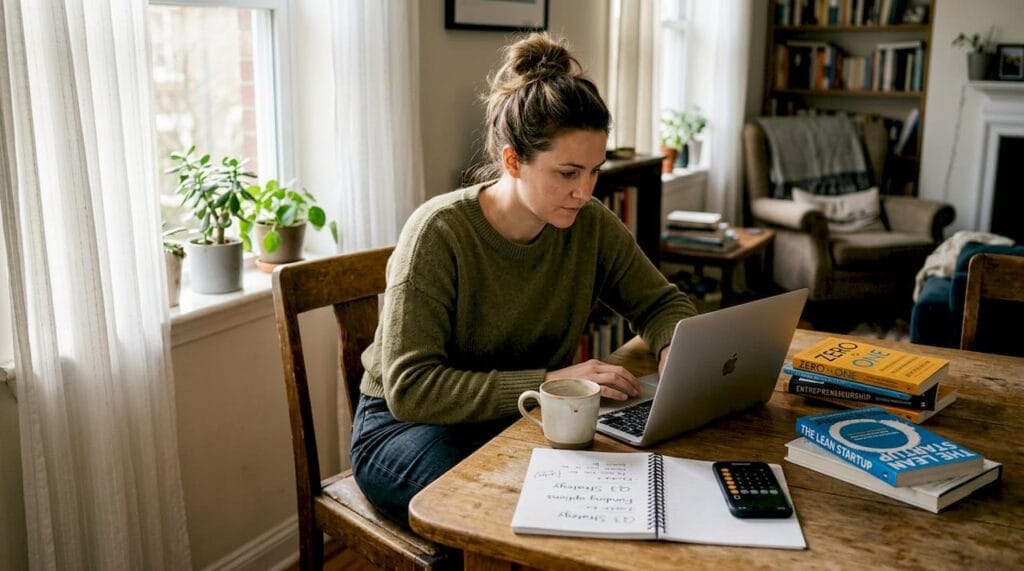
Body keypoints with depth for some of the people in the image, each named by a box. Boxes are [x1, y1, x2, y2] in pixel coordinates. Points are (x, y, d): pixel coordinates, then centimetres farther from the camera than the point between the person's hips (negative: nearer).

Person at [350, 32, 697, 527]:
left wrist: (676, 350, -16)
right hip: (409, 424, -5)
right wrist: (548, 381, -33)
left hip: (523, 420, 5)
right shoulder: (439, 233, -23)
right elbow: (409, 388, -27)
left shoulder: (591, 226, -7)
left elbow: (662, 303, 8)